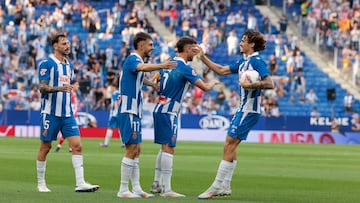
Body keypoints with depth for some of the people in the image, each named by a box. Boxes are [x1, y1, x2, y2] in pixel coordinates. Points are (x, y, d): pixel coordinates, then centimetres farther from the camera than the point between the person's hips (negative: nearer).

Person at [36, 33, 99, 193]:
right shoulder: (47, 64, -7)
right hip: (50, 112, -6)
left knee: (77, 145, -6)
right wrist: (59, 88, -28)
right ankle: (41, 183, 15)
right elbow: (42, 87, -13)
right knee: (45, 147, 3)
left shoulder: (69, 65, 14)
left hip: (67, 113, 6)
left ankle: (80, 183, -8)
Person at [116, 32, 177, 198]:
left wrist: (152, 83, 31)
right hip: (128, 111, -10)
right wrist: (160, 66, -54)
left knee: (136, 151, 11)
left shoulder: (137, 60, 17)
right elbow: (142, 67, -39)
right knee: (132, 150, -10)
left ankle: (136, 188, 15)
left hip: (134, 112, 10)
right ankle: (123, 190, -7)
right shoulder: (132, 59, -13)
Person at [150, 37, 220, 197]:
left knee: (164, 148, 16)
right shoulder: (184, 68, -14)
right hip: (168, 112, -9)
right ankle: (166, 189, -11)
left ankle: (156, 184, 20)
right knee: (168, 148, -9)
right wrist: (214, 82, 7)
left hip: (160, 109, 9)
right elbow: (205, 87, -13)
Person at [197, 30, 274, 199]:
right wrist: (202, 57, 17)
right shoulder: (243, 62, 15)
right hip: (242, 108, 9)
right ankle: (225, 187, 15)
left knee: (230, 146, -9)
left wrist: (250, 85, -26)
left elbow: (269, 84, -22)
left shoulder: (257, 61, -13)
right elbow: (221, 70, 22)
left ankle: (217, 186, -7)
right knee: (229, 146, 10)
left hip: (249, 110, -9)